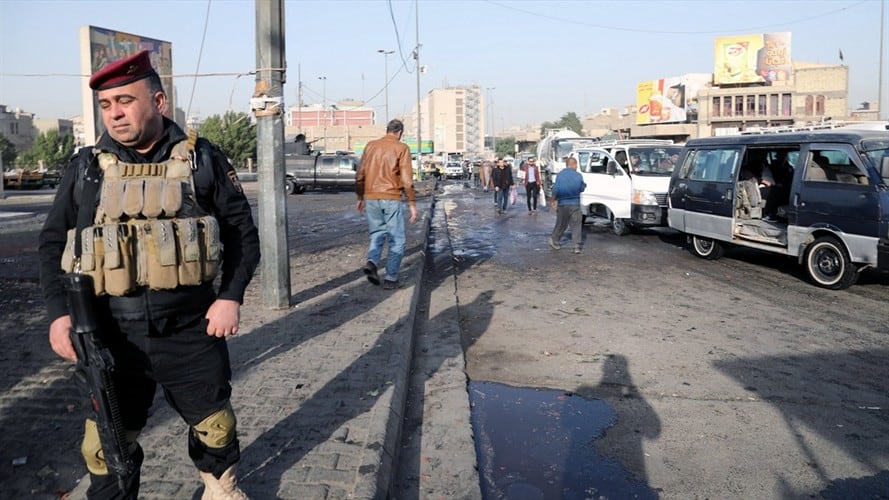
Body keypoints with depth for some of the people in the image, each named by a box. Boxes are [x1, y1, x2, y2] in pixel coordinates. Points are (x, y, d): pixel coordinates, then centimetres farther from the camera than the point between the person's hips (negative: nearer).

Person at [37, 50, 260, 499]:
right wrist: (58, 311, -4)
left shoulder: (202, 159, -1)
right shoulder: (85, 168, 3)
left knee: (214, 422, 16)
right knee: (107, 441, 10)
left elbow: (241, 230, 2)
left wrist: (231, 296, -8)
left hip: (191, 330, 0)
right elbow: (52, 244, 8)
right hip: (110, 336, 1)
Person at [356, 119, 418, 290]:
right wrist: (412, 204, -5)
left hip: (371, 198, 4)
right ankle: (391, 279, 6)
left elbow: (360, 175, 12)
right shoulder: (401, 148, -3)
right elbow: (406, 179, -10)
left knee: (377, 234, 20)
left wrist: (360, 197, 22)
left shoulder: (371, 146, 10)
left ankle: (372, 262, -5)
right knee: (396, 240, 7)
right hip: (391, 198, -4)